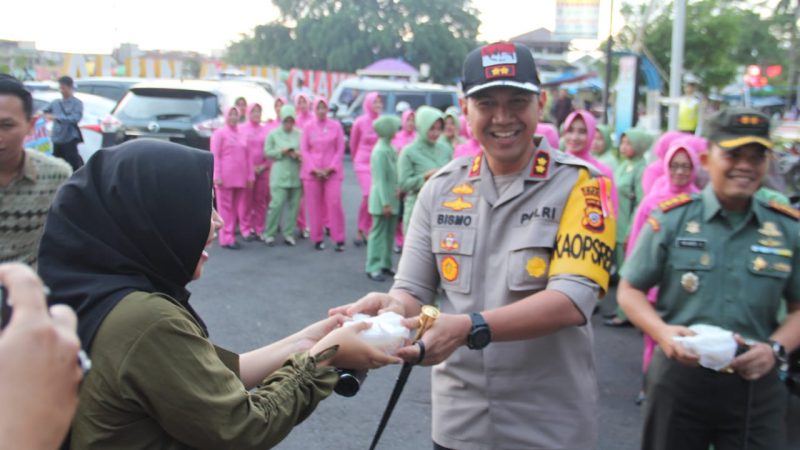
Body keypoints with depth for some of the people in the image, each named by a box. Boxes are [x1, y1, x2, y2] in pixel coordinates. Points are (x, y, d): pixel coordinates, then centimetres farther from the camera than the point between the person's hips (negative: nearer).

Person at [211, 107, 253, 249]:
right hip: (225, 177, -5)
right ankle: (227, 239, -1)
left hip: (241, 178, 5)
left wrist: (251, 176, 10)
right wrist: (217, 176, -13)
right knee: (226, 208, -2)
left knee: (240, 207, 7)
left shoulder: (242, 135, 17)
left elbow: (247, 157, 17)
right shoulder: (219, 133, 1)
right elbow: (215, 156, -5)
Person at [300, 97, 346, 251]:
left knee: (334, 203, -8)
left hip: (332, 172, -1)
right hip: (311, 172, 1)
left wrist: (330, 168, -8)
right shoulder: (308, 126, 4)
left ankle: (339, 240, -1)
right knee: (314, 206, 2)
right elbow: (304, 150, 3)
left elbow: (340, 149, 2)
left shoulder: (336, 126, 2)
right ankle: (317, 239, 12)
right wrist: (314, 169, -7)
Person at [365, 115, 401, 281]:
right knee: (379, 233, -2)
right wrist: (385, 203, -20)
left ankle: (385, 264, 22)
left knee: (389, 233, 13)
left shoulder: (390, 149, 9)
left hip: (392, 199, 8)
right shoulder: (380, 151, -17)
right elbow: (380, 179, -19)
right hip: (382, 200, -8)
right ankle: (373, 268, 4)